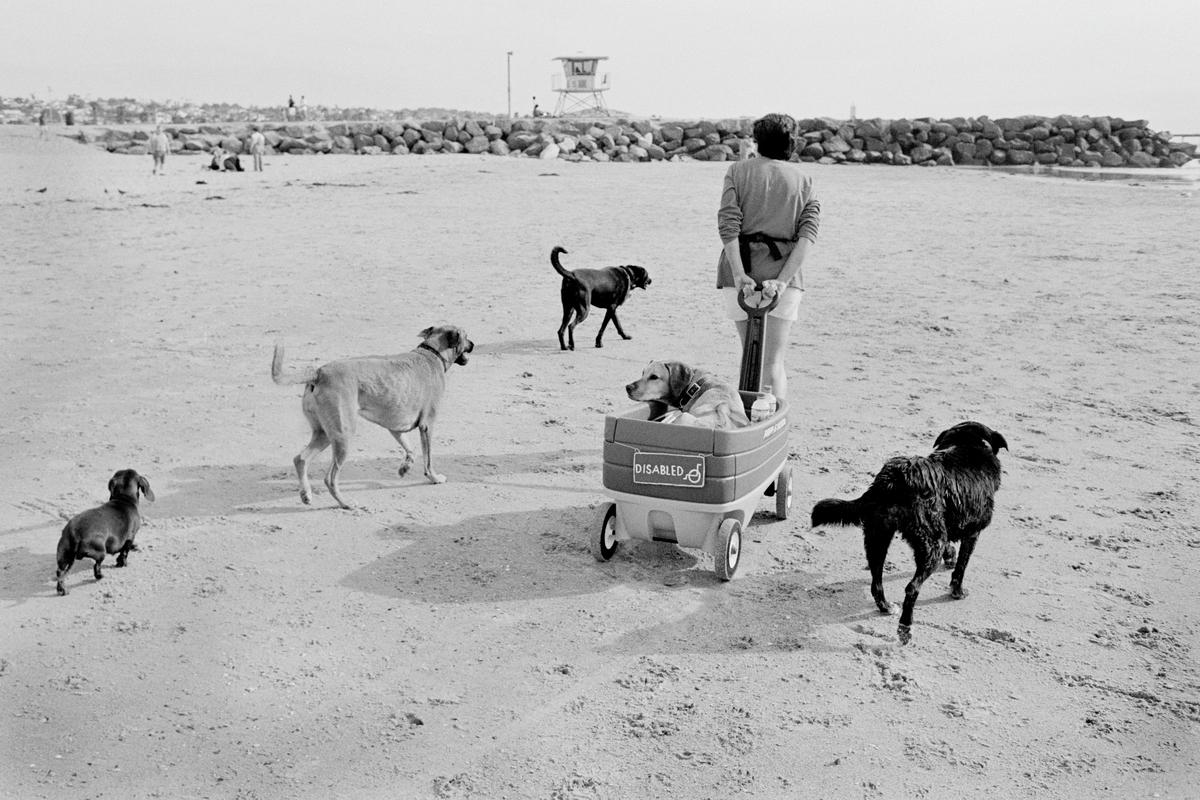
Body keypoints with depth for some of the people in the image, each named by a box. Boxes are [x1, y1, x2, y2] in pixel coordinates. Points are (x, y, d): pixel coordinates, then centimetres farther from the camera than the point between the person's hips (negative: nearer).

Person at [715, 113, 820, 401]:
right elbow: (807, 234, -4)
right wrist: (783, 280, -12)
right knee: (774, 362, 1)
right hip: (784, 270, 0)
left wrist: (739, 275, -13)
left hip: (741, 270, 0)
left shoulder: (738, 171, 6)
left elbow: (728, 224, -8)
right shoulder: (803, 180, 10)